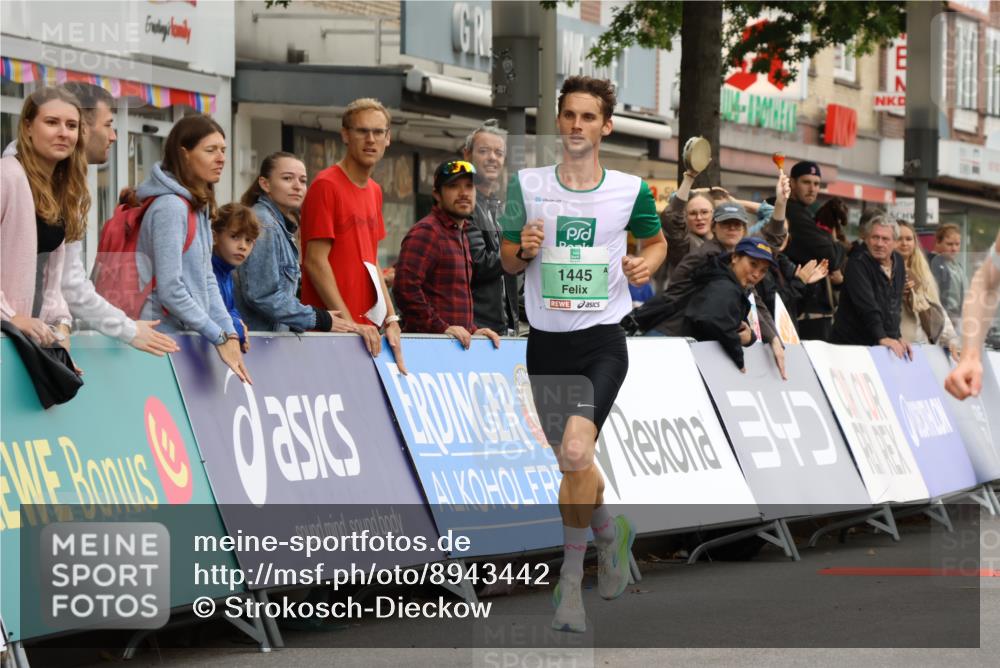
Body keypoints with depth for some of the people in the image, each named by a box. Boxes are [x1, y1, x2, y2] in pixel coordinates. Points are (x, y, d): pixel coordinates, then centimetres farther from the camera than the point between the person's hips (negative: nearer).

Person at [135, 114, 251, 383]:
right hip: (166, 335, -9)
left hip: (191, 332, 9)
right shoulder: (171, 207, -14)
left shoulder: (199, 207, 15)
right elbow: (170, 290, -19)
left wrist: (230, 333, 3)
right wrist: (220, 338, -15)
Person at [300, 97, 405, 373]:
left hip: (367, 329, 8)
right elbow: (315, 262, -13)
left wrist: (391, 319, 8)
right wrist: (350, 324, -16)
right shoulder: (326, 186, -8)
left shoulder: (374, 192, 16)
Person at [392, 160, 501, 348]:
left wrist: (472, 330, 17)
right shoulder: (426, 232, -8)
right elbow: (405, 287, -21)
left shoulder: (460, 235, 23)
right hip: (428, 342, -9)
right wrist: (442, 328, -20)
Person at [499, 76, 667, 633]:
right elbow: (508, 261, 10)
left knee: (575, 451, -23)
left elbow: (658, 240, 17)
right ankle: (611, 533, 45)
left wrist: (647, 263, -5)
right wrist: (523, 249, -12)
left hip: (602, 340, -3)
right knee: (574, 463, 14)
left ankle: (571, 579, -9)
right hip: (546, 341, 3)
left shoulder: (630, 189, -1)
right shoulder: (528, 184, 3)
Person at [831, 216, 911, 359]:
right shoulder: (858, 263, -14)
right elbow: (867, 306, -26)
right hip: (853, 342, -6)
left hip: (889, 343, 7)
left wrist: (898, 336, 13)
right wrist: (882, 338, -35)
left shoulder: (898, 261, 9)